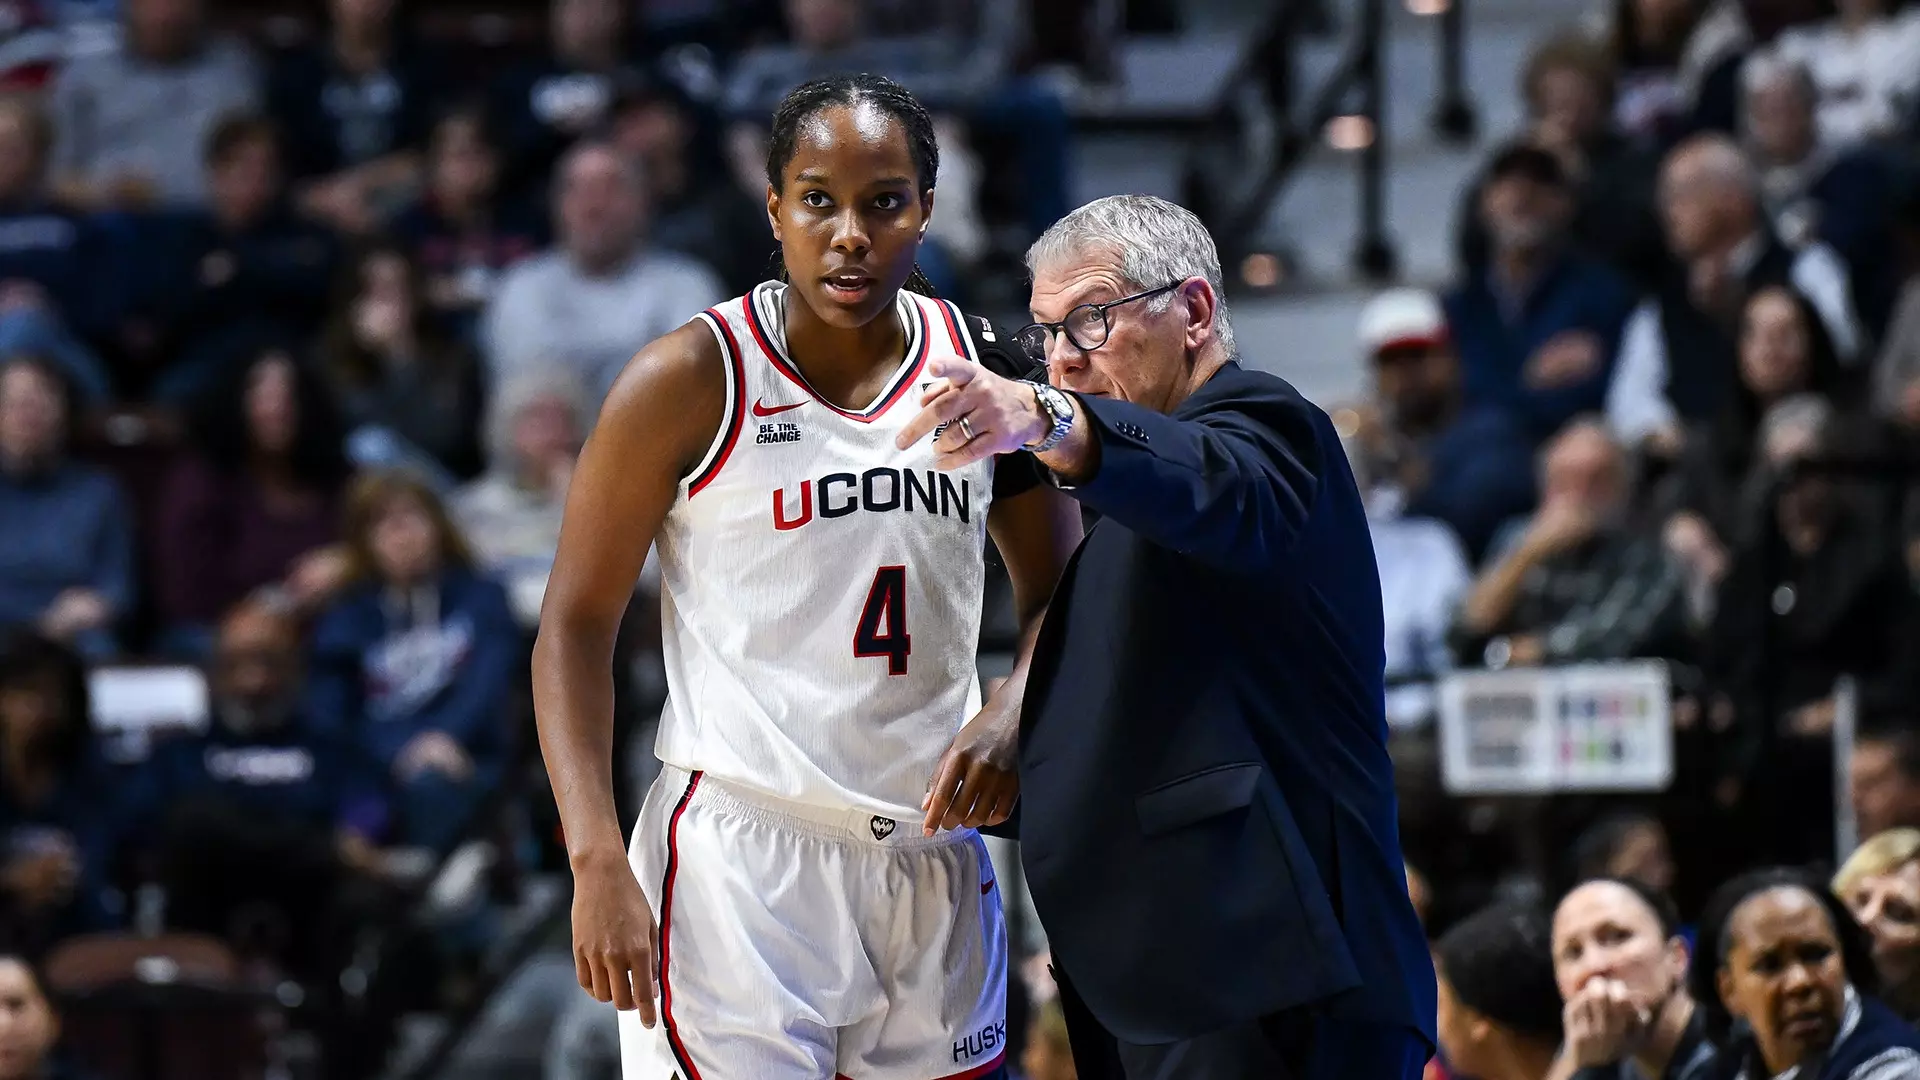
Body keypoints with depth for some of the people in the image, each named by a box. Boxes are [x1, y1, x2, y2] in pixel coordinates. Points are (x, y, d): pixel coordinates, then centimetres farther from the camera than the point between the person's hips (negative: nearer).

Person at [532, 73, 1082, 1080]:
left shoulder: (983, 373, 6)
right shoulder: (691, 382, -7)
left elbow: (1058, 594, 17)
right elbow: (576, 623, -5)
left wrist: (1011, 712, -5)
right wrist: (597, 861, -15)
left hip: (932, 864, 5)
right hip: (738, 856, -5)